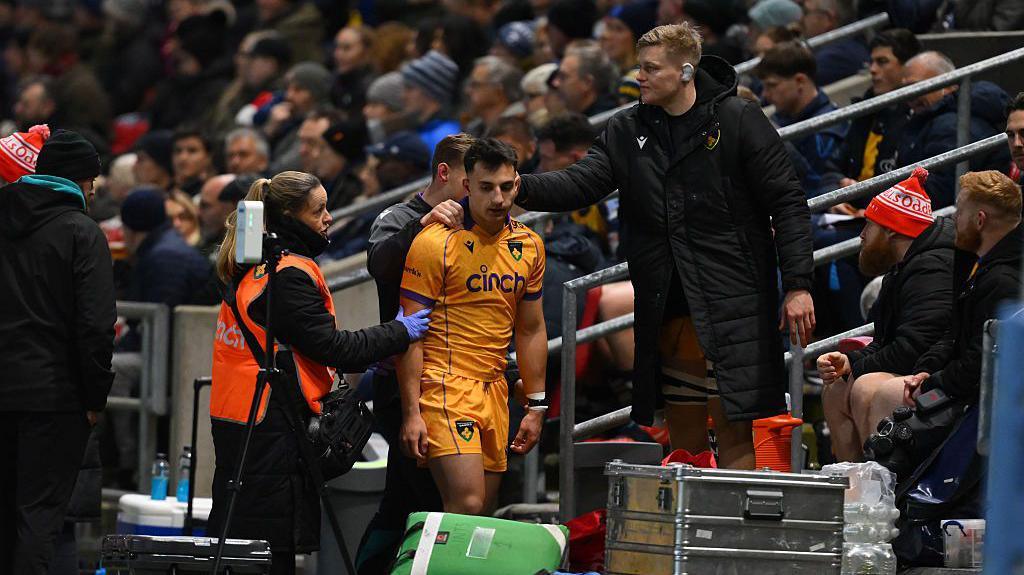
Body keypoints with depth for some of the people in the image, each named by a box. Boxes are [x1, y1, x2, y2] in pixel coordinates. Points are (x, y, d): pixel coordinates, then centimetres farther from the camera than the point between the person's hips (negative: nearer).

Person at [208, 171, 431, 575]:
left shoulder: (255, 266, 14)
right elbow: (333, 347, -15)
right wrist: (399, 332, -6)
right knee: (272, 542, -7)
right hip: (272, 426, -10)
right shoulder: (290, 275, -15)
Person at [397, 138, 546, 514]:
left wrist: (536, 407, 15)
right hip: (445, 387, -6)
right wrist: (411, 413, -14)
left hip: (494, 391, 6)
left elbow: (531, 331, 19)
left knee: (484, 511, 3)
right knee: (467, 506, -19)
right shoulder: (435, 243, -8)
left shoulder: (529, 246, 10)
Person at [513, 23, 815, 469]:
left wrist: (797, 285, -10)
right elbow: (580, 184, 0)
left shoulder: (738, 121, -3)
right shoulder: (627, 131, 10)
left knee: (733, 430, -8)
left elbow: (786, 204, -4)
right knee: (684, 435, 9)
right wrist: (521, 187, -18)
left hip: (732, 299, -5)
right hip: (667, 310, 5)